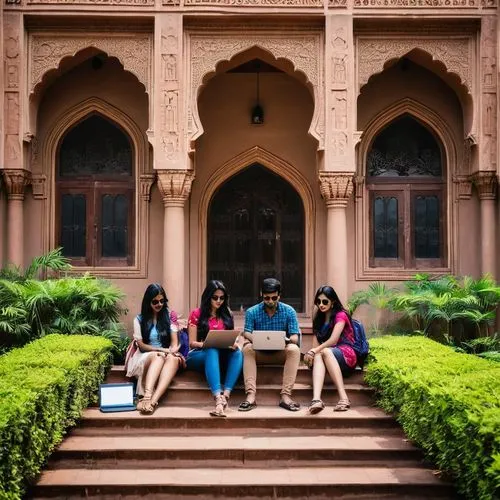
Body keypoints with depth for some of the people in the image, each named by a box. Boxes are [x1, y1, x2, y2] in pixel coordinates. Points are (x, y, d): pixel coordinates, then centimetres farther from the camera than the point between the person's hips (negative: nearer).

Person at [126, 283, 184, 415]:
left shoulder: (170, 316, 8)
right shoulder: (139, 319, 5)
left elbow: (174, 342, 4)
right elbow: (141, 345, -1)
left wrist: (172, 351, -20)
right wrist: (161, 350, -16)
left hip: (167, 355, 1)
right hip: (146, 356, -1)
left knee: (174, 358, -36)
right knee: (158, 356, -37)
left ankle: (153, 401, -54)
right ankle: (147, 397, -57)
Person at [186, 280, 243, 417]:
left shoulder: (227, 315, 15)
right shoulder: (196, 314, 5)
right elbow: (192, 343, 0)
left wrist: (234, 344, -13)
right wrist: (206, 344, -22)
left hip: (222, 356, 3)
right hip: (198, 355, -3)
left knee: (238, 352, -30)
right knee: (212, 351, -38)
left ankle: (225, 396, -46)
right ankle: (218, 399, -55)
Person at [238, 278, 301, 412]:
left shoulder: (289, 311, -1)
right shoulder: (252, 312, 0)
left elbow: (295, 337, -6)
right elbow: (247, 333, -10)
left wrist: (287, 340, -31)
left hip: (281, 354, 0)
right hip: (260, 353, 0)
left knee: (294, 349, -31)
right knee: (247, 348, -30)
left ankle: (285, 395, -35)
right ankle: (251, 395, -40)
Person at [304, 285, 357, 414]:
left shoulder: (340, 315, 1)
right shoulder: (318, 318, 21)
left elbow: (333, 340, -14)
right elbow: (316, 343, 10)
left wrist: (314, 351, -19)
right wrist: (312, 352, -12)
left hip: (346, 355, -4)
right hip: (328, 355, 4)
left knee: (325, 352, -37)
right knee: (317, 356, -33)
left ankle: (343, 398, -47)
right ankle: (316, 399, -58)